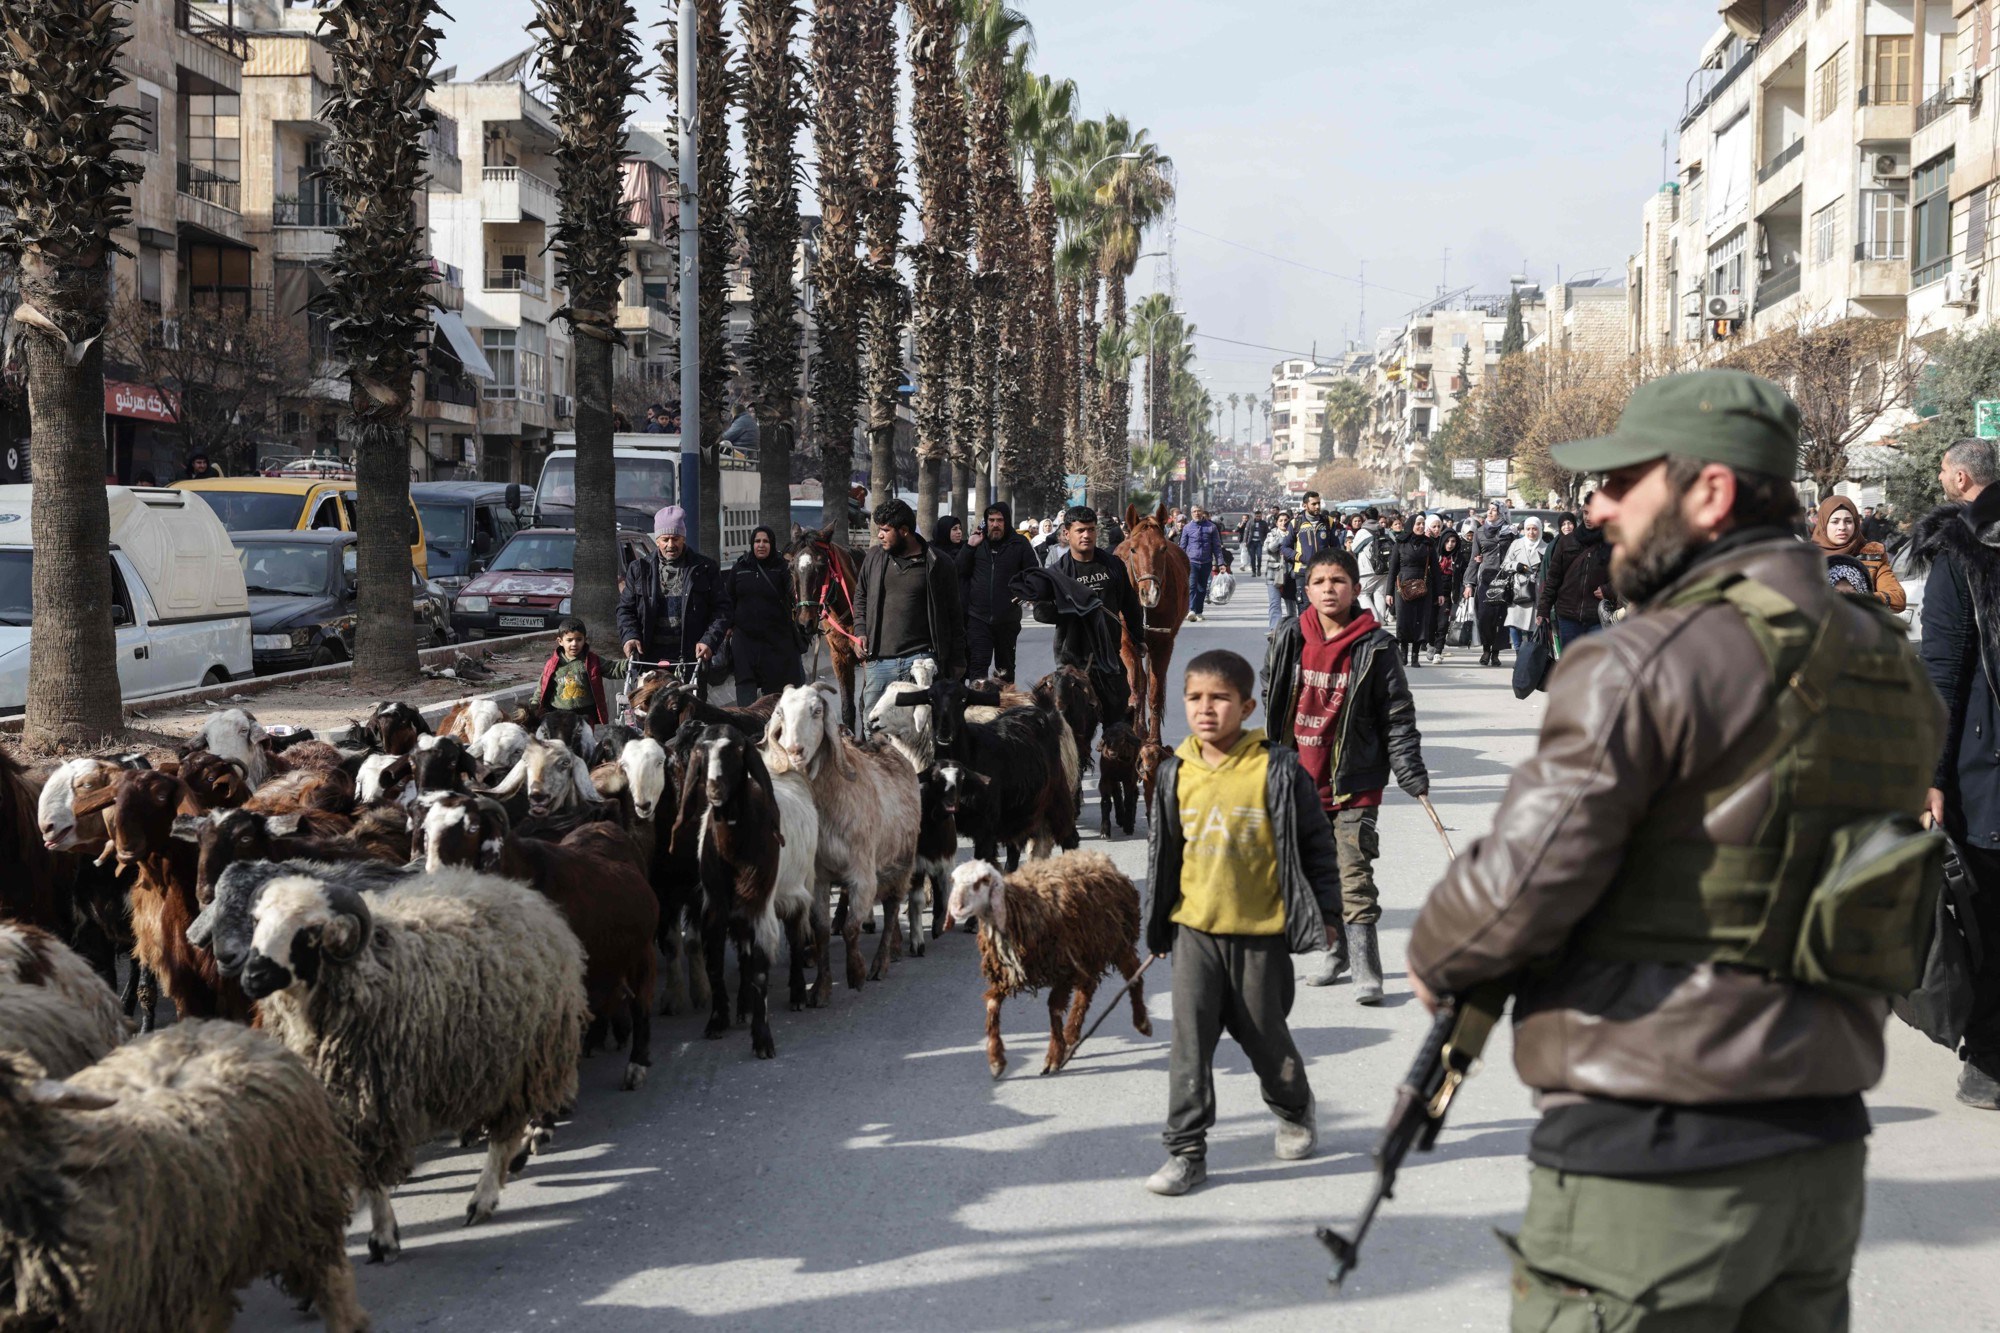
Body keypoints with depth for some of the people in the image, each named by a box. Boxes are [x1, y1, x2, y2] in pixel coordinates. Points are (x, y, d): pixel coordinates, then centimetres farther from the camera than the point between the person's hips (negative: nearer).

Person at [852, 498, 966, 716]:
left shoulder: (938, 564, -1)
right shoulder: (874, 557, 9)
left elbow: (953, 615, 6)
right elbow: (860, 596, 23)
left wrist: (957, 661, 7)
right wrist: (860, 631, 7)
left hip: (921, 658, -3)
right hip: (878, 660, 3)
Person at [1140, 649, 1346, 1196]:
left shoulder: (1277, 771, -10)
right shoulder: (1177, 773, 2)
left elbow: (1315, 843, -2)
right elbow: (1164, 850, 14)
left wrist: (1324, 914, -2)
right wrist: (1158, 925, 17)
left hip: (1262, 931, -3)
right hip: (1194, 928, 3)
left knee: (1265, 1036, 11)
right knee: (1190, 1040, -3)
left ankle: (1296, 1111, 39)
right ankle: (1187, 1150, 3)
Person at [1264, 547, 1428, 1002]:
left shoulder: (1376, 648, -8)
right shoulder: (1290, 641, 3)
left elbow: (1398, 716, -5)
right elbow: (1271, 704, 15)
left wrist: (1412, 775, -11)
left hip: (1355, 782, -5)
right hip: (1301, 780, 5)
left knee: (1353, 878, -10)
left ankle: (1366, 972, -6)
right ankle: (1336, 952, 31)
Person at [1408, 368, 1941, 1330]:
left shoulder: (1651, 660, -16)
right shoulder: (1888, 665, 9)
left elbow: (1525, 880, -18)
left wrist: (1435, 955, 1)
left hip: (1651, 1165, -8)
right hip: (1824, 1157, 8)